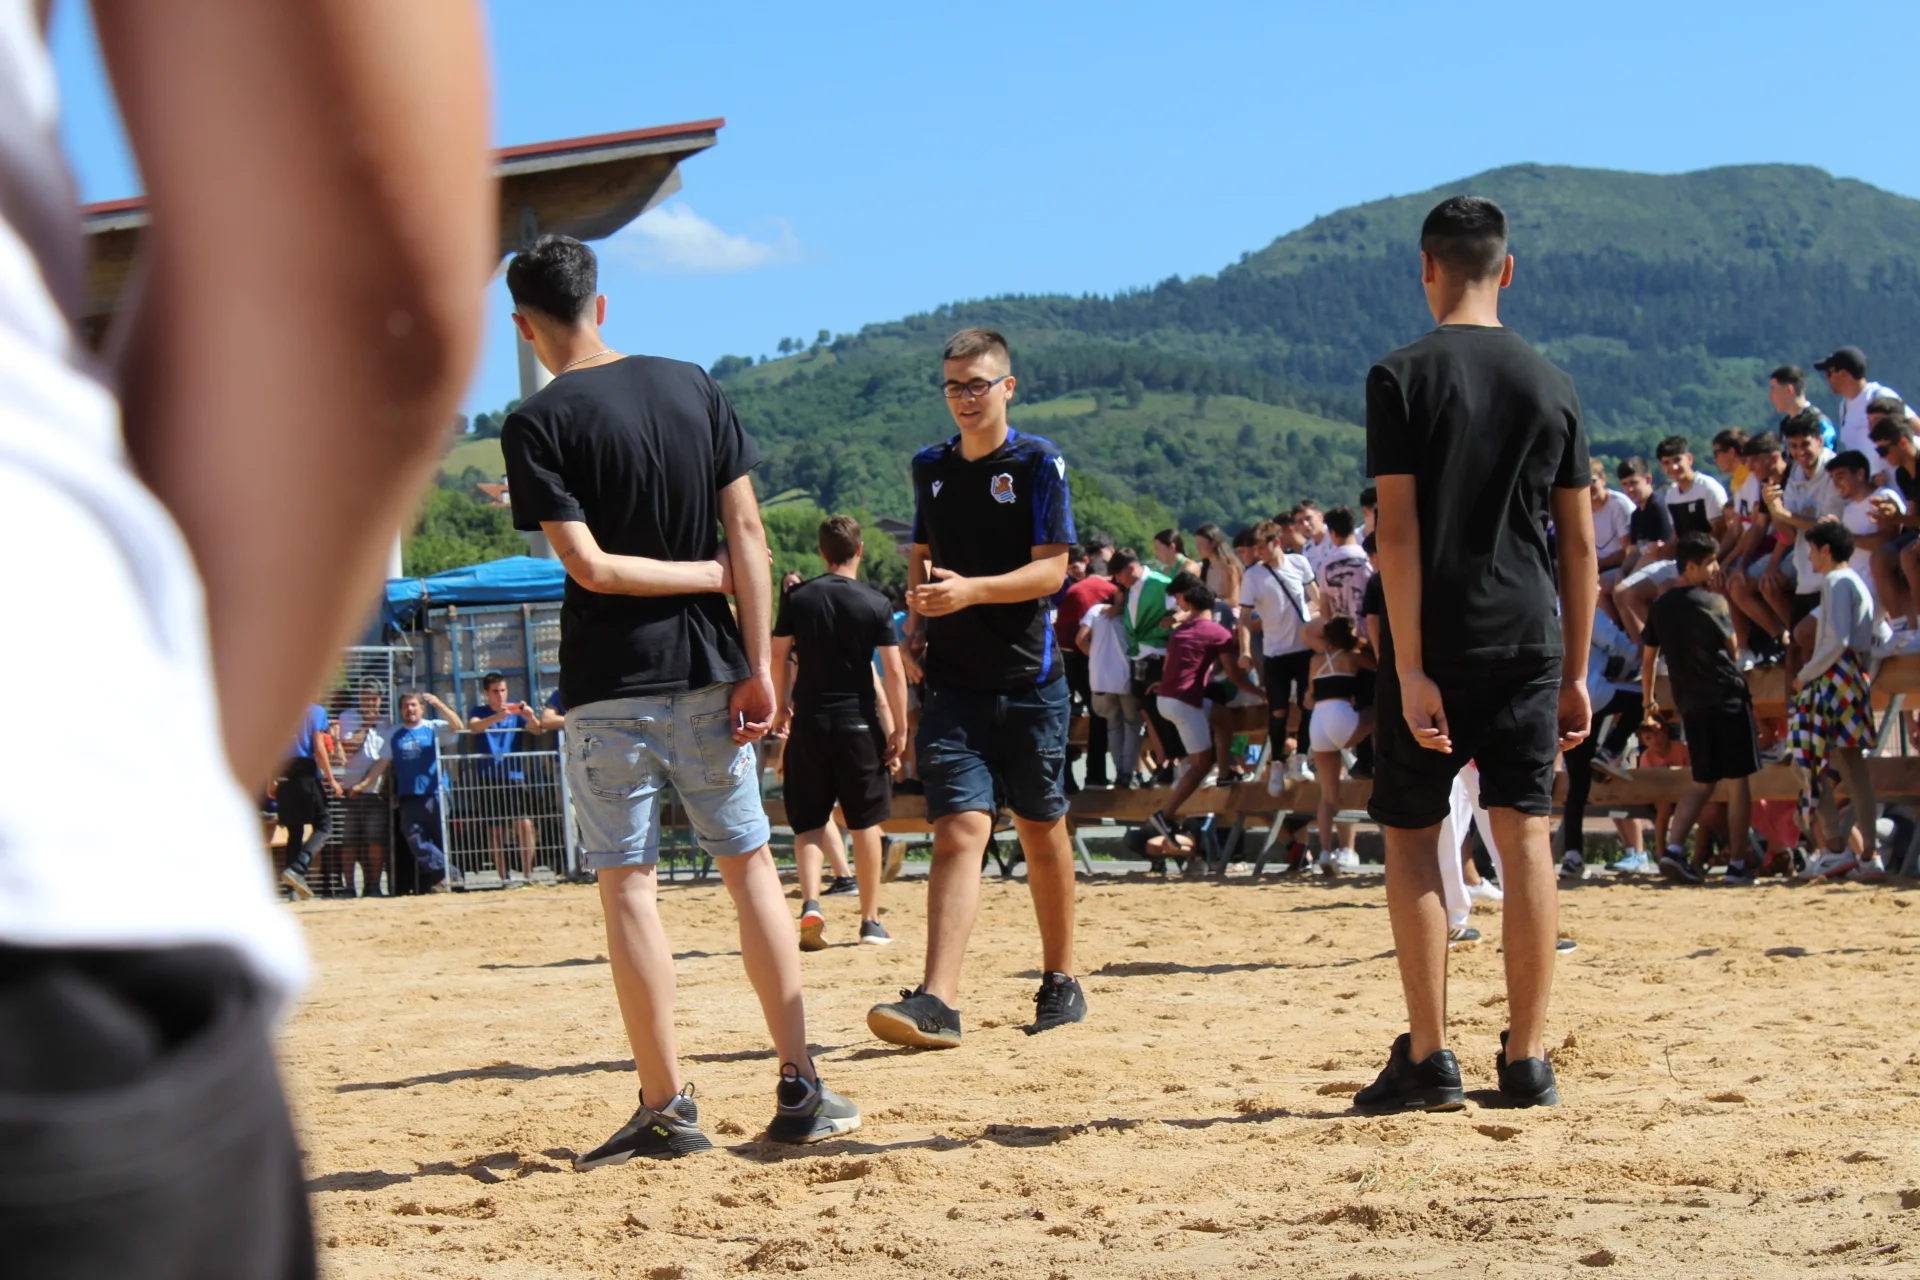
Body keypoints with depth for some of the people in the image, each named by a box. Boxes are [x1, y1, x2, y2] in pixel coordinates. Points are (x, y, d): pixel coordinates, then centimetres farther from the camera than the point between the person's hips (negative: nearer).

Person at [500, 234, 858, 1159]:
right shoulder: (693, 387, 4)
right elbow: (746, 530, -1)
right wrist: (759, 664, -1)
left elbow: (589, 566, -15)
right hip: (706, 669, 4)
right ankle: (802, 1091, 8)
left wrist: (707, 575, -2)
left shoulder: (538, 423, -8)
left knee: (628, 883, 2)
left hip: (609, 684, -4)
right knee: (750, 864, 10)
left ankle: (666, 1109, 2)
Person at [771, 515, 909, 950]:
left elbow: (777, 657, 4)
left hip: (809, 721, 1)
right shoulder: (875, 604, -4)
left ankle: (810, 903, -14)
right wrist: (900, 728, 0)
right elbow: (894, 671, -7)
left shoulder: (798, 599, 1)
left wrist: (780, 710, 17)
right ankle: (871, 920, 12)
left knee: (809, 820, 8)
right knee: (865, 822, 8)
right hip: (859, 721, -1)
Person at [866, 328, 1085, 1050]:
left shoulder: (1038, 463, -3)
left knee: (1041, 829, 7)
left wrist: (970, 591, -23)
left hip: (1028, 677, -2)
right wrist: (915, 623, 8)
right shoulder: (931, 468, 12)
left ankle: (1061, 982, 24)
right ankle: (938, 1002, -21)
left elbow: (1051, 569, -10)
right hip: (953, 679, 3)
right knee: (959, 827, -10)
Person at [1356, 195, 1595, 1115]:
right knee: (1525, 835, 5)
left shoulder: (1402, 378, -5)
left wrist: (1409, 668, -12)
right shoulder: (1551, 385, 7)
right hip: (1528, 641, 3)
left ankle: (1428, 1058, 2)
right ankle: (1526, 1061, 5)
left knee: (1412, 838, 6)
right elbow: (1580, 542, 8)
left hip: (1436, 648, -3)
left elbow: (1398, 530, -12)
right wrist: (1575, 672, 14)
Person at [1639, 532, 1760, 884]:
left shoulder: (1661, 607, 9)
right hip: (1726, 697, -6)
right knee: (1737, 780, 1)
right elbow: (1733, 651, 1)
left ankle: (1674, 849, -4)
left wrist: (1649, 700, 25)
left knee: (1702, 783, 13)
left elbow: (1648, 658, 13)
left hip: (1690, 704, 6)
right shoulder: (1713, 602, -9)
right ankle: (1739, 861, 2)